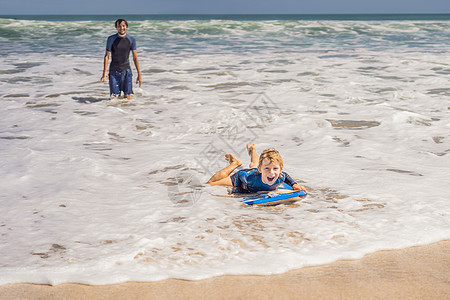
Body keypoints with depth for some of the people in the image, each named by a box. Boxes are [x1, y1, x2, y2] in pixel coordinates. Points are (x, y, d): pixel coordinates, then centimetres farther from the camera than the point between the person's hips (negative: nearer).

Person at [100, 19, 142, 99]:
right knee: (114, 97, -3)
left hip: (126, 71, 1)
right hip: (114, 71, -1)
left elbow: (135, 57, 4)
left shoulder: (131, 40, 0)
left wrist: (139, 74, 2)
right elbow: (107, 56, -2)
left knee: (127, 97, -2)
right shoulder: (111, 39, -4)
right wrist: (104, 73, -12)